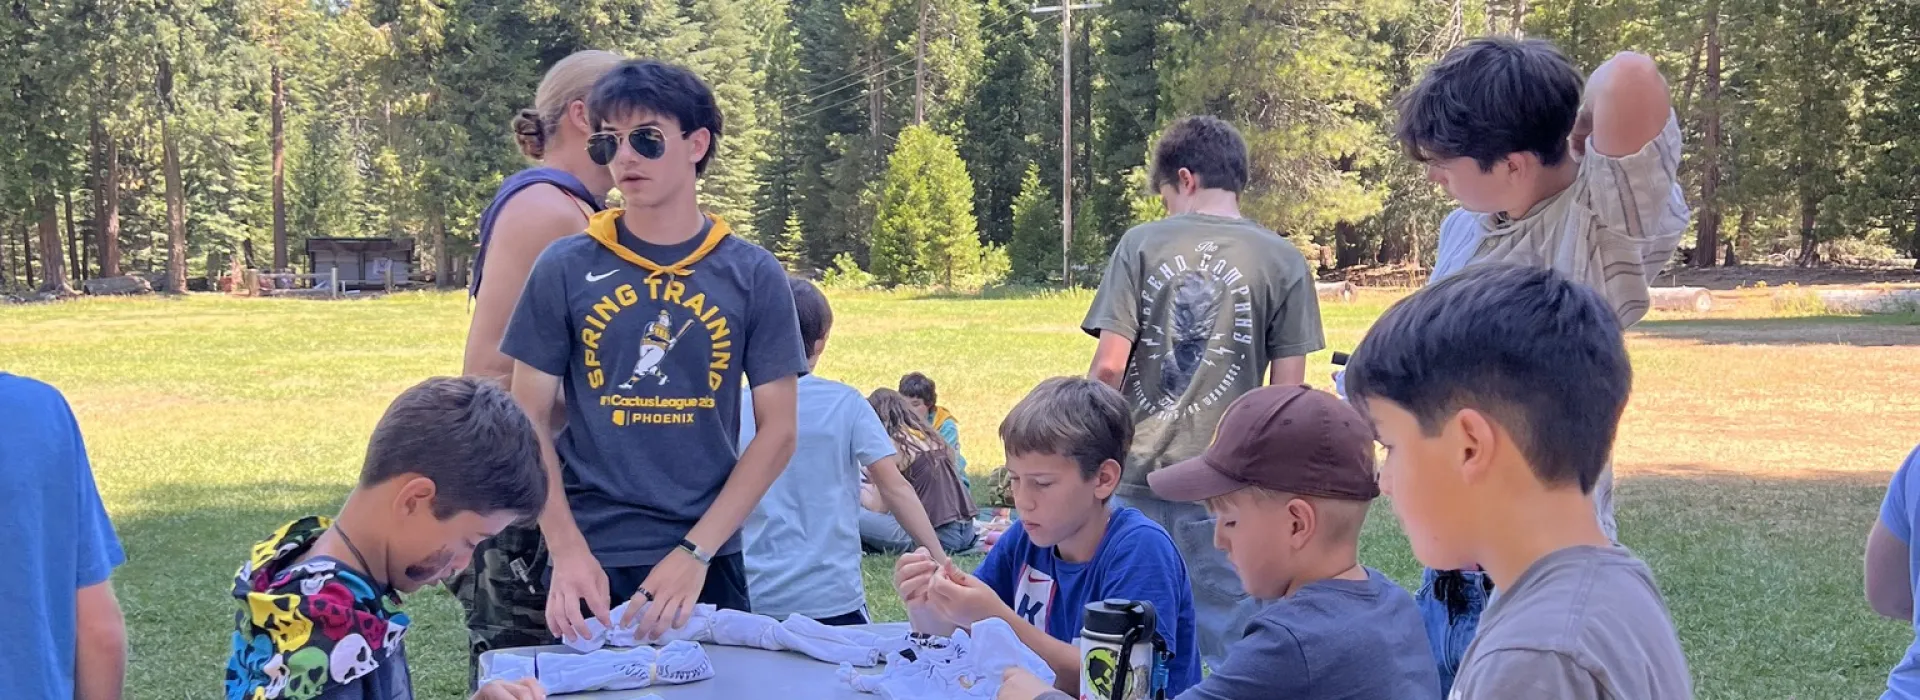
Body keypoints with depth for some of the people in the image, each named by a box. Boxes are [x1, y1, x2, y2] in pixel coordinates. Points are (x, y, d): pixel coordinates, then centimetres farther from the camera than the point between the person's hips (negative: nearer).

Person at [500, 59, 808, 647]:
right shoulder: (565, 269, -1)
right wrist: (568, 551, -11)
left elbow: (777, 431, -1)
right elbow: (530, 420, 1)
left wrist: (696, 552, -10)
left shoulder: (753, 275, 0)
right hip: (590, 559, 0)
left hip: (708, 559, 0)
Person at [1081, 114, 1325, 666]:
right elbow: (1288, 391, 1)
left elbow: (1109, 365, -5)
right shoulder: (1283, 261, 2)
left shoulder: (1142, 244, -1)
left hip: (1138, 471, 0)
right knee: (1223, 637, 7)